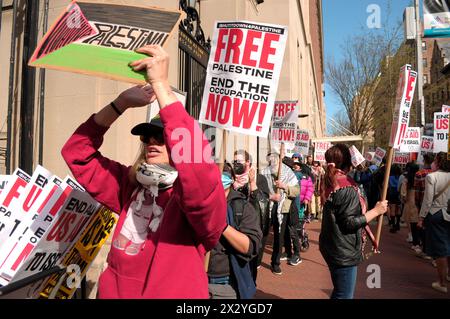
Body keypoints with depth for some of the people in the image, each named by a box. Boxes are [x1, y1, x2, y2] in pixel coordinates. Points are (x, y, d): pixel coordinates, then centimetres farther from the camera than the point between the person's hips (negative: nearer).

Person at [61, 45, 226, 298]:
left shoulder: (203, 192, -18)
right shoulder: (130, 185, -2)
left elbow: (198, 169, -41)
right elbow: (77, 152, 0)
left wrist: (160, 85, -36)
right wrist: (122, 103, -13)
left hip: (175, 293, -5)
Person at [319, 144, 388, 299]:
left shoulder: (331, 183, 6)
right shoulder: (347, 188, -21)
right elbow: (349, 223, -22)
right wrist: (376, 211, -16)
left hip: (332, 247, 9)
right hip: (344, 251, -9)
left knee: (339, 292, 23)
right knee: (345, 295, 3)